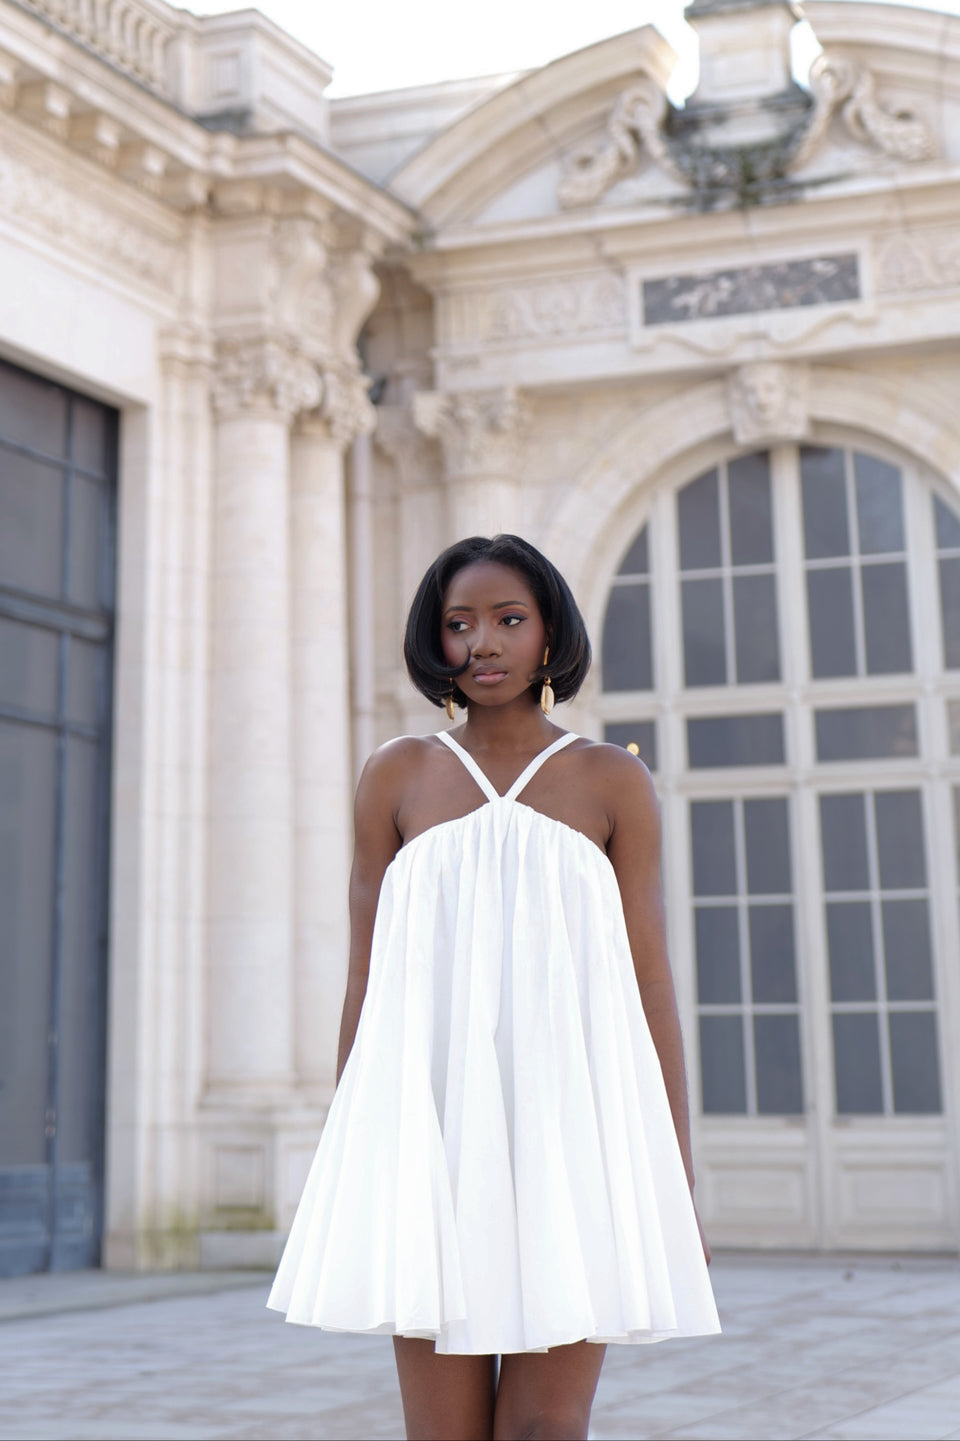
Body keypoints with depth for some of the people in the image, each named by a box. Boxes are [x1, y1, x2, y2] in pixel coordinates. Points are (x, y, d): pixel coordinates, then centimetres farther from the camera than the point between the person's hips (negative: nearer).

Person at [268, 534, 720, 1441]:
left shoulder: (615, 783, 8)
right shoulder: (396, 775, 10)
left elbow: (648, 982, 6)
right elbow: (365, 974, 10)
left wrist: (679, 1186, 2)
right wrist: (342, 1168, 7)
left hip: (572, 1123, 0)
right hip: (433, 1127, 1)